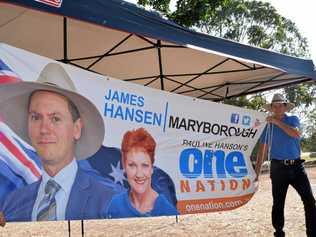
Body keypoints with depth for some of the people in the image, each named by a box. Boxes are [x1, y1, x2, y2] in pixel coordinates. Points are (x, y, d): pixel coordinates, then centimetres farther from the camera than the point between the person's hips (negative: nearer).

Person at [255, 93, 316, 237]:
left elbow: (296, 134, -16)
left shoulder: (293, 120, 6)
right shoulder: (268, 125, 6)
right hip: (278, 167, 0)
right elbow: (263, 147, 7)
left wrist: (277, 122, -16)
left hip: (296, 166, 0)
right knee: (278, 203, 6)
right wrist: (257, 168, 4)